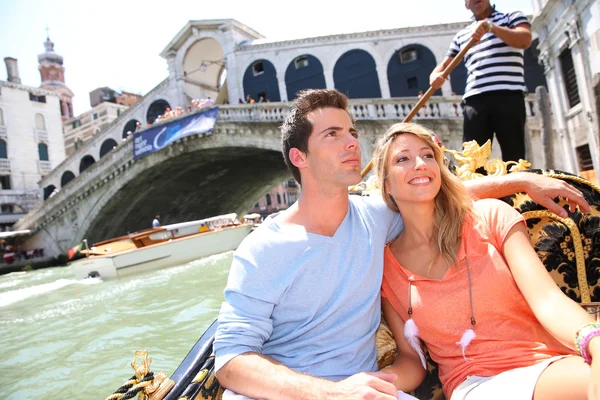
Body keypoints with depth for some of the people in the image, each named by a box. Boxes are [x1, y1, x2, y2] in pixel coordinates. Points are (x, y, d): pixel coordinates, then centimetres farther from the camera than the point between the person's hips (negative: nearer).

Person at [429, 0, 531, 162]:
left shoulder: (512, 17, 16)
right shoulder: (461, 36, 24)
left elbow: (525, 39, -3)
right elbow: (444, 65, 20)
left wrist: (491, 27, -11)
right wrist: (435, 75, -4)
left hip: (508, 95, -2)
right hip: (474, 99, 3)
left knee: (514, 157, -6)